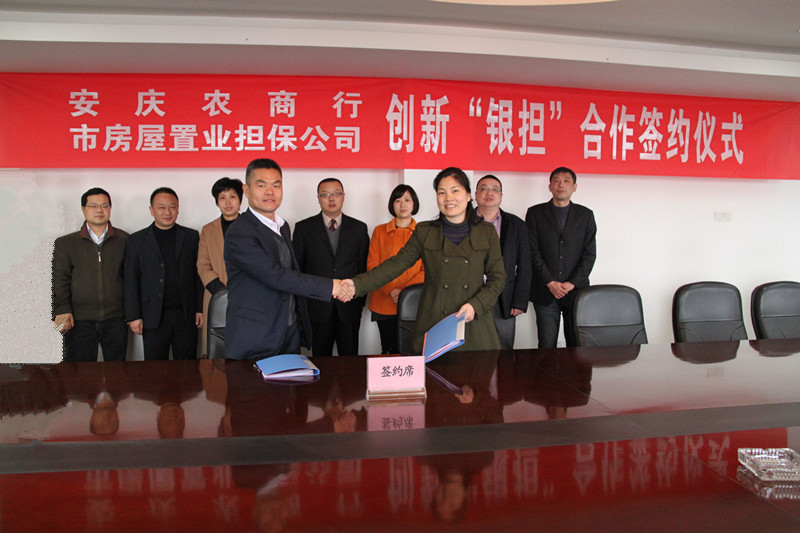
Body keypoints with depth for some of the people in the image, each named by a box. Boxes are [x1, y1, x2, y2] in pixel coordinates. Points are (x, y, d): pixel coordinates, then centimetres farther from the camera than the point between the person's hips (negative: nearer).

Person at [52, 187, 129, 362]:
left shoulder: (124, 240, 7)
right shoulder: (65, 243, 7)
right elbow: (60, 280, 4)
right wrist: (63, 311, -8)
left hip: (115, 320, 0)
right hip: (79, 321, 0)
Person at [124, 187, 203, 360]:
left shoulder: (191, 237, 9)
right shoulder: (137, 240, 6)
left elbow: (198, 274, 9)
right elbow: (131, 280, 4)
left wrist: (200, 308, 3)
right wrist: (133, 316, -2)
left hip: (186, 315, 1)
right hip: (153, 318, 0)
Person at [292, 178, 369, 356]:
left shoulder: (359, 228, 7)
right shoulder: (304, 228, 3)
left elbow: (364, 267, 8)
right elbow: (296, 267, 5)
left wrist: (361, 302, 4)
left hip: (349, 309, 1)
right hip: (318, 308, -1)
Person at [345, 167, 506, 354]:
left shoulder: (486, 232, 5)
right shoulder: (424, 232, 6)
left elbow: (498, 277, 5)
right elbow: (397, 264, 1)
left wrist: (475, 305, -11)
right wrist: (358, 284, -11)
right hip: (433, 325, 0)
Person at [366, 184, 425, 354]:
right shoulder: (380, 231, 10)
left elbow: (427, 269, 2)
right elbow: (372, 265, 4)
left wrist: (404, 291, -12)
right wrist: (391, 290, -11)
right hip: (384, 304, 0)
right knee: (389, 350, 3)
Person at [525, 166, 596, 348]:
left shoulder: (585, 215, 11)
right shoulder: (535, 213, 8)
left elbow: (589, 253, 5)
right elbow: (533, 251, 0)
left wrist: (572, 283, -7)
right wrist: (550, 282, -9)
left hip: (576, 290, 1)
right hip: (545, 292, -1)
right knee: (547, 346, -2)